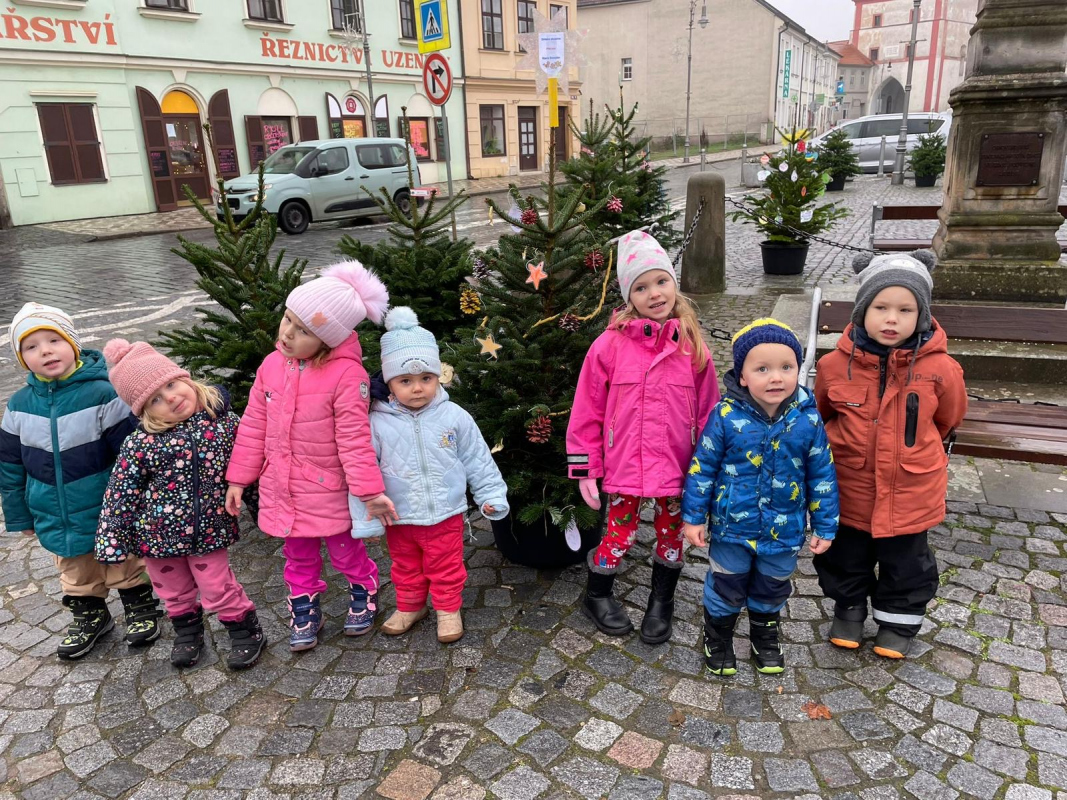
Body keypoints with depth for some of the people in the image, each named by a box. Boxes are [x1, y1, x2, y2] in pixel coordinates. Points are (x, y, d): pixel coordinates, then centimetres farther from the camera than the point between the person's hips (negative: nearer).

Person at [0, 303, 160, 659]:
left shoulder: (101, 393, -21)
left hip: (108, 511, -4)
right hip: (57, 519, 5)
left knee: (125, 567, 16)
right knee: (77, 577, 24)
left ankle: (141, 608, 38)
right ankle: (89, 615, 45)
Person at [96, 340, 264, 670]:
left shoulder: (224, 421, -11)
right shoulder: (141, 444, -15)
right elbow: (120, 495, -9)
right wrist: (112, 543, -8)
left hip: (208, 530, -1)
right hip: (159, 532, 1)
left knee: (218, 588, 7)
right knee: (174, 591, 20)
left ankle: (245, 631, 30)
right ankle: (187, 629, 46)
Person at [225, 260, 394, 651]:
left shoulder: (346, 374, -22)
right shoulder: (272, 365, -3)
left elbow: (354, 438, -19)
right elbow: (254, 425, 4)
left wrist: (370, 491, -19)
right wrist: (238, 478, 6)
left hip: (329, 491, -4)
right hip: (283, 490, 5)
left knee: (346, 551, 17)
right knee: (298, 557, 20)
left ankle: (363, 593, 44)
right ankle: (304, 611, 40)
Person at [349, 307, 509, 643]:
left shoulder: (453, 417, -10)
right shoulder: (378, 422, -12)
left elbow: (477, 460, -1)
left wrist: (491, 495, 0)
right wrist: (366, 518, -7)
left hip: (446, 515, -1)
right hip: (399, 518, 1)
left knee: (446, 567, 15)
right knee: (406, 568, 22)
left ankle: (448, 609, 37)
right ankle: (409, 606, 44)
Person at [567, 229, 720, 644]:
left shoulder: (692, 347, -3)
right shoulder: (610, 345, -10)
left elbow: (708, 411, 4)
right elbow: (587, 411, -6)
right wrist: (586, 469, -5)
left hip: (677, 467, 2)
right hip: (624, 466, -2)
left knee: (671, 535, 16)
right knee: (620, 534, 10)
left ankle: (661, 603, 40)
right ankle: (597, 597, 37)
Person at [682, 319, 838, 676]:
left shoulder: (808, 419, -13)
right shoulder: (726, 416, -18)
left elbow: (822, 475, -2)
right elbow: (703, 468, -9)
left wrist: (825, 526, 2)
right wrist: (693, 517, -6)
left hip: (783, 530, 2)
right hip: (732, 526, -2)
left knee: (771, 590, 23)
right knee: (725, 589, 15)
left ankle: (765, 638, 49)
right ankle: (717, 639, 40)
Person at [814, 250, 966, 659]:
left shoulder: (939, 368, -17)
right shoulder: (835, 365, -15)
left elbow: (947, 419, 4)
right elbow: (820, 416, 6)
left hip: (910, 492, -1)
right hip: (849, 488, 1)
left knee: (905, 563, 19)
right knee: (845, 557, 20)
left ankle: (899, 621, 42)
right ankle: (849, 608, 45)